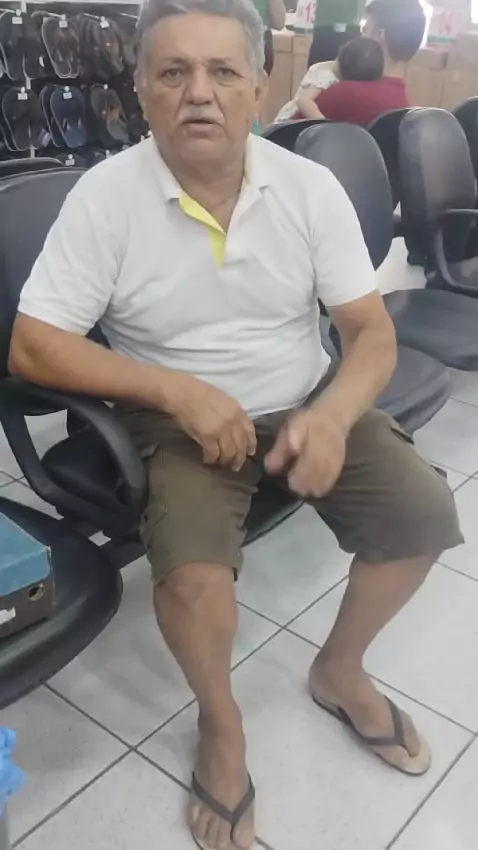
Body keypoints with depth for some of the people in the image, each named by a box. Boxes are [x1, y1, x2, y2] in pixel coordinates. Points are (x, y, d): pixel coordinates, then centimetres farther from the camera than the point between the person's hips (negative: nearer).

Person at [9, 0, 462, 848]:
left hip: (305, 400, 4)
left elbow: (373, 332, -5)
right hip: (182, 417, -3)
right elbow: (31, 346, -15)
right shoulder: (105, 195, -14)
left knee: (424, 515, -12)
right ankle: (220, 722, 7)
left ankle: (339, 670, 17)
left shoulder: (311, 186, -7)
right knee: (192, 570, -28)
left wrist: (332, 416, -26)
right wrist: (178, 391, -24)